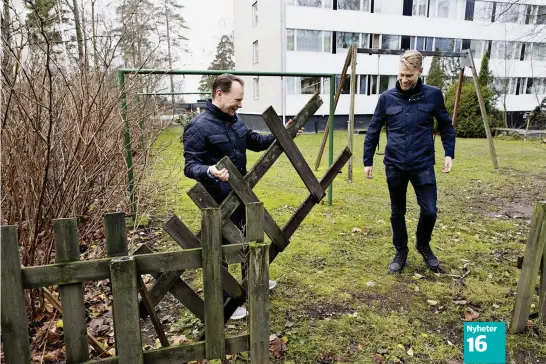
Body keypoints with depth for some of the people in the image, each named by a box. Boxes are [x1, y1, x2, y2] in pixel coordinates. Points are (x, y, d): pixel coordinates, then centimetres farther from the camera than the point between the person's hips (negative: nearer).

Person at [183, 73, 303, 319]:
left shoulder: (234, 120, 6)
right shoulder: (198, 127, -19)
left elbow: (255, 141, 17)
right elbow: (190, 166, -21)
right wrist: (210, 171, -42)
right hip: (219, 200, -9)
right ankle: (223, 300, 24)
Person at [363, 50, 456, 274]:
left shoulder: (433, 95, -1)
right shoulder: (387, 98, -2)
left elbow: (446, 126, 10)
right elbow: (373, 131, 5)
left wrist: (449, 153, 1)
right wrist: (367, 161, 5)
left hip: (423, 165, 0)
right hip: (394, 166, 1)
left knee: (429, 211, 0)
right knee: (397, 212, 11)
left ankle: (423, 245, 30)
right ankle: (401, 252, 29)